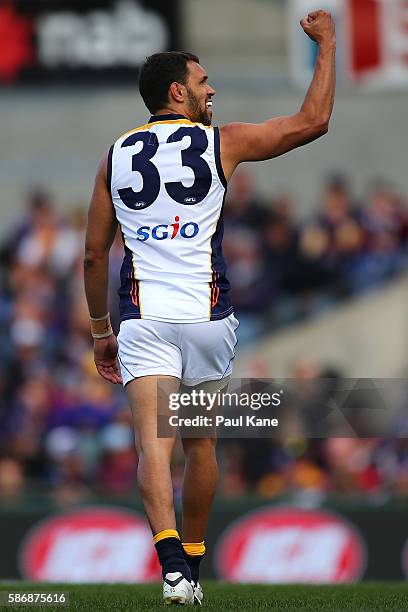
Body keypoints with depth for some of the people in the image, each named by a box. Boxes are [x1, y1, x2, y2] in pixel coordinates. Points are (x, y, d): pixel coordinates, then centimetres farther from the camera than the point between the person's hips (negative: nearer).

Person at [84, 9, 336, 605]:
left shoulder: (117, 155, 11)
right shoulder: (222, 143, 3)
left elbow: (94, 254, 12)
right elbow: (313, 121, 9)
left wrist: (101, 330, 22)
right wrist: (327, 44, 20)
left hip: (142, 317, 1)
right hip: (206, 316, 0)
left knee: (153, 442, -12)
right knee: (200, 444, 17)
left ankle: (171, 560, -33)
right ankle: (193, 566, 27)